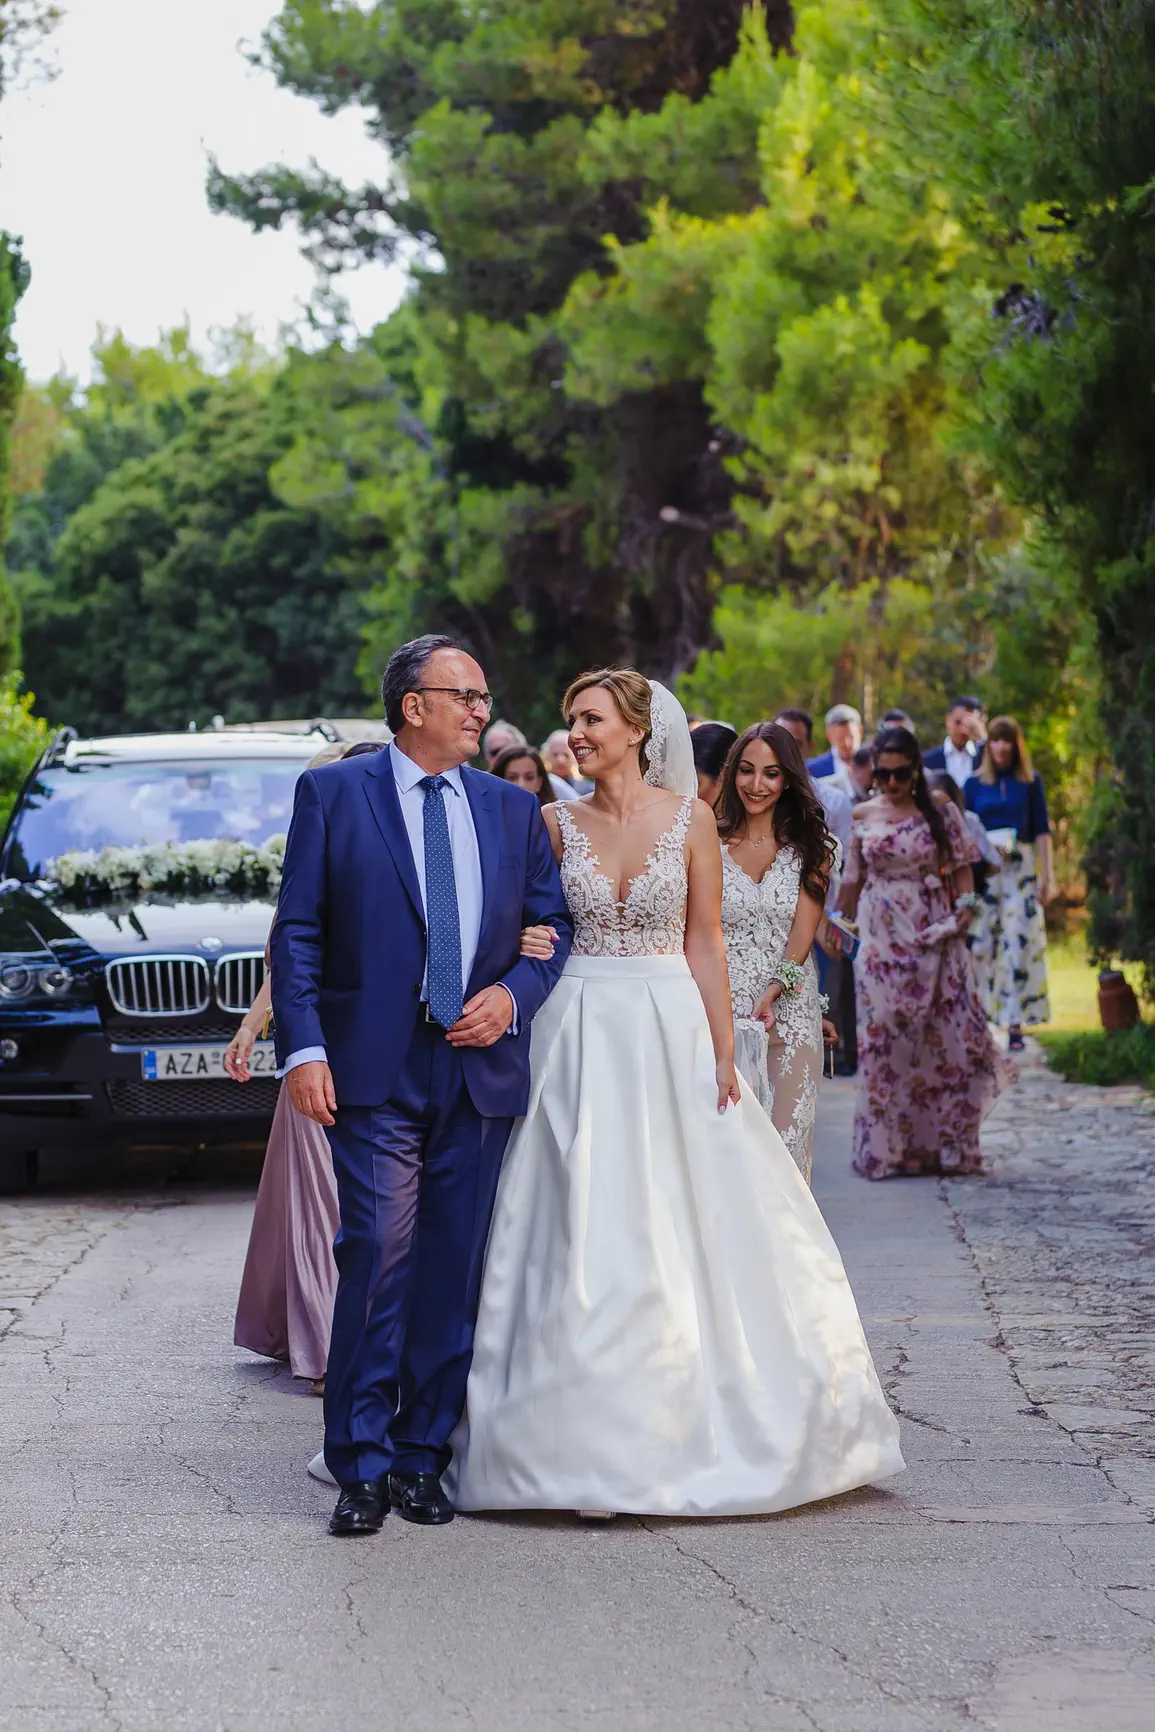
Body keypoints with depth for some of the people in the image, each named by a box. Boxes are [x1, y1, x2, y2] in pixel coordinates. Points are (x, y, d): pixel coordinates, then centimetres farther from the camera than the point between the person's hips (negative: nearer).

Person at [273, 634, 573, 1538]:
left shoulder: (513, 809, 13)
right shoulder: (333, 793, 2)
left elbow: (554, 925, 16)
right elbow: (298, 931, -1)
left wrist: (513, 995, -4)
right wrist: (303, 1048, -11)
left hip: (482, 1065, 4)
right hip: (375, 1069, -4)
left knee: (454, 1270, 6)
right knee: (378, 1259, -11)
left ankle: (422, 1455, 15)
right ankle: (362, 1467, -3)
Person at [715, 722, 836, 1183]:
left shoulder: (810, 848, 7)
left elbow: (802, 935, -2)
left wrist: (771, 996, -18)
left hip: (789, 1012, 0)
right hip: (720, 1014, 0)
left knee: (785, 1141, -3)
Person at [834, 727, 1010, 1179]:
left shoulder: (940, 812, 2)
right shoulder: (863, 816, 6)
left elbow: (961, 868, 4)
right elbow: (853, 876, 14)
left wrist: (963, 909, -10)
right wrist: (839, 920, 13)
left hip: (934, 937, -1)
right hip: (882, 936, 1)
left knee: (944, 1036, -2)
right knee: (883, 1036, -1)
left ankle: (947, 1145, 6)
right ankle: (885, 1147, 5)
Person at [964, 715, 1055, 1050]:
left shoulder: (1031, 782, 6)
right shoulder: (975, 783, 8)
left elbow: (1042, 831, 4)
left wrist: (1048, 877, -2)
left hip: (1022, 869, -1)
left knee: (1019, 944, -6)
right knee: (982, 944, -3)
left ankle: (1016, 1023, -5)